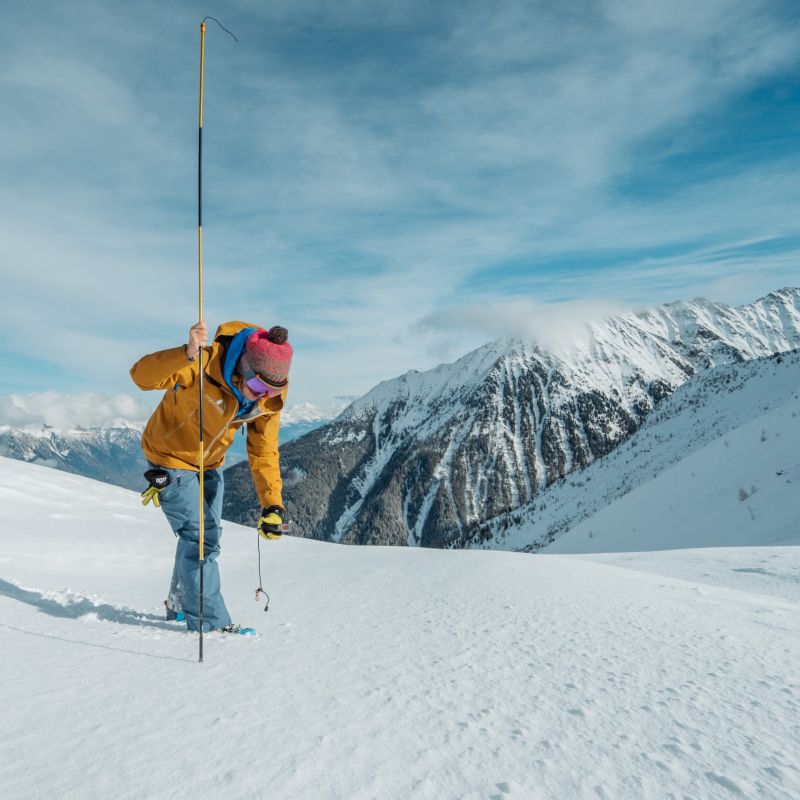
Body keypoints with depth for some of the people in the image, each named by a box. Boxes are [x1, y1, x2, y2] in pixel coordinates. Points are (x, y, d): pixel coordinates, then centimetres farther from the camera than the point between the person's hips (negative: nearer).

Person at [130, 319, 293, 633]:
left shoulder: (270, 396, -18)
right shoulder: (205, 363, -34)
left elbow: (264, 451, -10)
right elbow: (141, 376, -41)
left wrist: (272, 505, -17)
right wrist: (186, 354, -59)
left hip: (210, 465, 6)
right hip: (171, 458, -6)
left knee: (207, 537, 16)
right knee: (198, 537, -13)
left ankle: (181, 605, 39)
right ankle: (210, 623, -1)